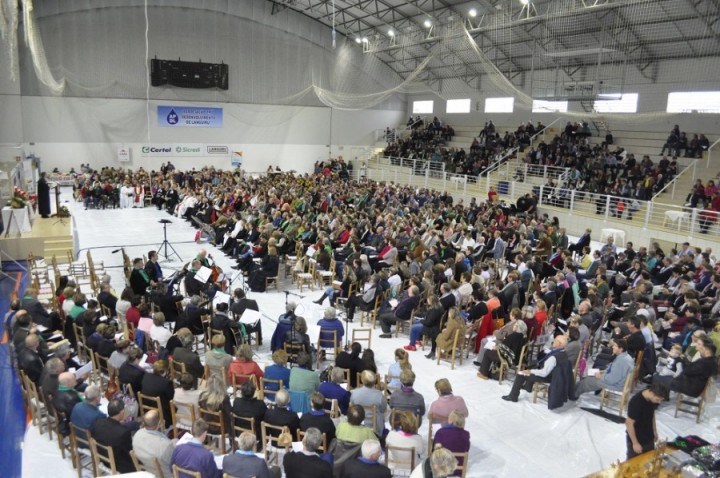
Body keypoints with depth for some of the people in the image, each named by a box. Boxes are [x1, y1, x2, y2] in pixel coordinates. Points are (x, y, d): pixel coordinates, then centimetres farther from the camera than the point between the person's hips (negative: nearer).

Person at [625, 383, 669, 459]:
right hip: (636, 439, -7)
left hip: (649, 438, 7)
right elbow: (629, 423, -25)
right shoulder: (636, 402, -32)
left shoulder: (652, 399, -9)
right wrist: (635, 443, -19)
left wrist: (654, 432, 17)